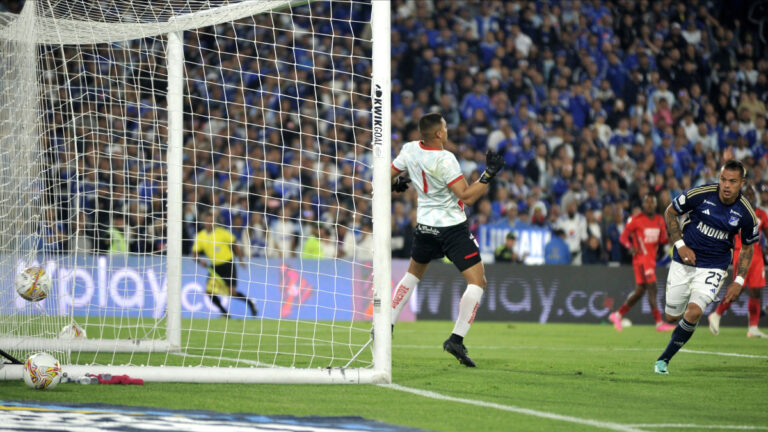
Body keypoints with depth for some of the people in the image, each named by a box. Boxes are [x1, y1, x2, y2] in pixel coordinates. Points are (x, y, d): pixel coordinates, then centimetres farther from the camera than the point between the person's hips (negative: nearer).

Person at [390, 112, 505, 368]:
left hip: (425, 226, 7)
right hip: (453, 228, -7)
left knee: (413, 274, 28)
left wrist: (396, 184, 31)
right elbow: (467, 197, -23)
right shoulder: (445, 159, -21)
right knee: (477, 281, -4)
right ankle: (456, 339, -16)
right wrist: (489, 174, -20)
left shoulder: (410, 150, -3)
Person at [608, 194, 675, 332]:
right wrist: (630, 246, -23)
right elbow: (623, 237, -4)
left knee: (640, 290, 10)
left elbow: (662, 240, 15)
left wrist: (665, 237, -9)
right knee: (652, 288, -14)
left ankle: (618, 315, 22)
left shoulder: (659, 220, 12)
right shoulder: (636, 220, -7)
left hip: (652, 259, 8)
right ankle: (659, 323, -17)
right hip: (641, 258, -8)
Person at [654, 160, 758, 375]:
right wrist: (680, 244, -9)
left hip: (714, 267, -1)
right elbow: (670, 212, 0)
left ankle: (664, 359, -6)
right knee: (671, 316, 6)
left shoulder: (746, 213, -10)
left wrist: (738, 282, -1)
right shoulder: (701, 194, -15)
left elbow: (747, 247, 6)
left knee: (693, 313, -22)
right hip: (684, 262, 1)